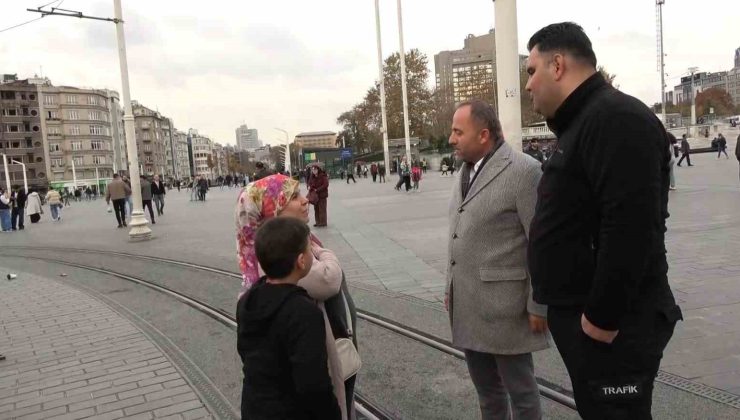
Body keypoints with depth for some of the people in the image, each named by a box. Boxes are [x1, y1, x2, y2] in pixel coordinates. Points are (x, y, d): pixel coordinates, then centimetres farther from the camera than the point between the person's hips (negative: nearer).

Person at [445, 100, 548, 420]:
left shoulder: (524, 170, -14)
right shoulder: (466, 170, 12)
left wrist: (539, 305, -13)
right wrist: (451, 288, 16)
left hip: (503, 305, -7)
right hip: (467, 305, 7)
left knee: (519, 390, 9)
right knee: (485, 388, 20)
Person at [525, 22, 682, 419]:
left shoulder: (615, 117, -17)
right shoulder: (584, 122, 15)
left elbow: (631, 227, -27)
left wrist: (602, 317, -22)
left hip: (612, 325, -10)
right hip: (581, 313, 10)